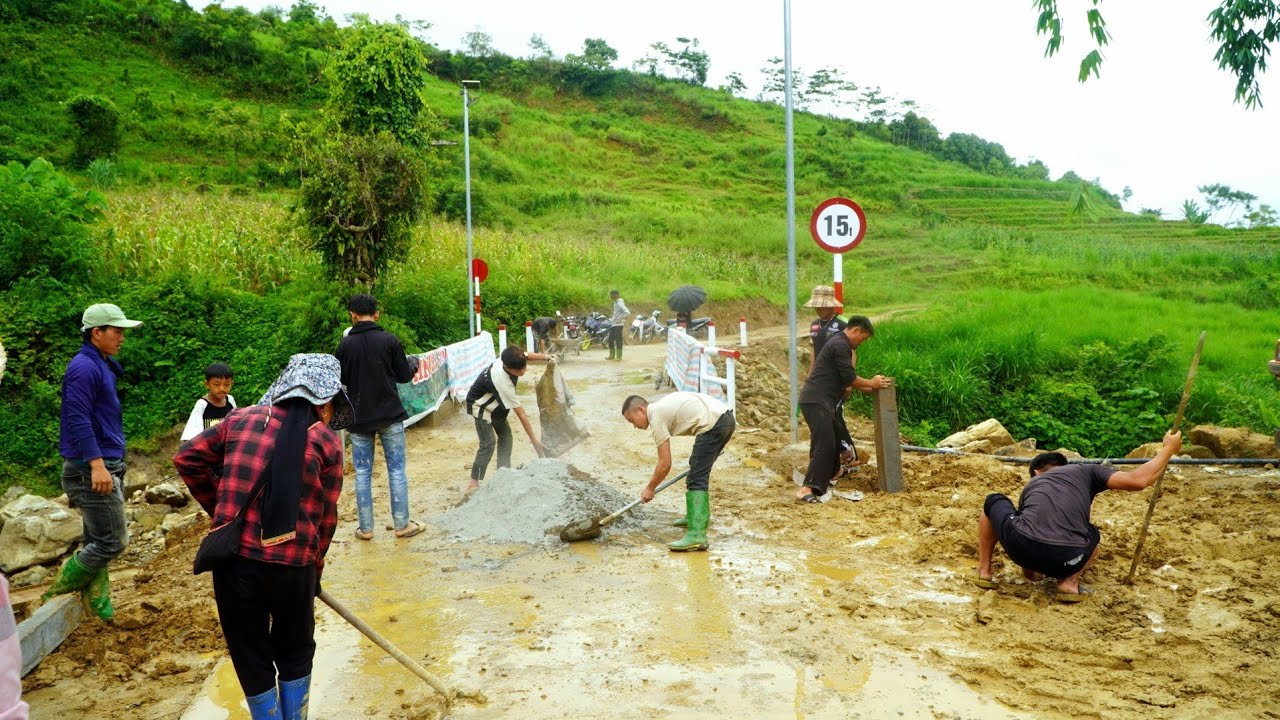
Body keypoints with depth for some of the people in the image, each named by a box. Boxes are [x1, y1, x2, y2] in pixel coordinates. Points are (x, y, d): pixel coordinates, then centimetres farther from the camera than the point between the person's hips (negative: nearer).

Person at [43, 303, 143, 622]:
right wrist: (96, 464, -29)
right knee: (112, 541, -6)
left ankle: (100, 610, 21)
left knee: (98, 542, 13)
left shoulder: (103, 366, 16)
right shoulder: (84, 368, -14)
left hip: (107, 467, 10)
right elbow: (78, 420, -22)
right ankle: (55, 596, 9)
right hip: (91, 469, -10)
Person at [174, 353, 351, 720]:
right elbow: (326, 516, 3)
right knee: (295, 653, 22)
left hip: (233, 556, 2)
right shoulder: (326, 440, 1)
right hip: (292, 562, -2)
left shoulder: (242, 419, 9)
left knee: (251, 658, 17)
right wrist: (314, 567, 16)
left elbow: (188, 459, 10)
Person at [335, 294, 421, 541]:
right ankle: (402, 524, 10)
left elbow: (340, 379, 4)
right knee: (396, 470, 6)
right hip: (390, 416, -1)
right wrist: (413, 366, 19)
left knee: (362, 473, 9)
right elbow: (404, 376, -2)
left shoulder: (345, 344, -3)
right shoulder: (390, 340, -7)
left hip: (359, 418, 1)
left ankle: (366, 528, 11)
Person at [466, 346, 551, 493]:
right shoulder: (502, 383, -41)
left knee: (505, 435, 10)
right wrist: (533, 439, -29)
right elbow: (520, 413, -36)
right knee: (488, 443, -14)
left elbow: (526, 355, 5)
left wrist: (545, 357, -12)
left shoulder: (510, 359, -23)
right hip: (480, 407, -9)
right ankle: (474, 482, -7)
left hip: (495, 404, 9)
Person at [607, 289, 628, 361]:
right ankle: (612, 355, 20)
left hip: (618, 324, -10)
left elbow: (627, 313, -26)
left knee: (618, 340, -5)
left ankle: (619, 356, 1)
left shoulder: (619, 303, -16)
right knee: (610, 340, 11)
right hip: (613, 324, 10)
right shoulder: (616, 303, 14)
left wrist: (620, 319, -26)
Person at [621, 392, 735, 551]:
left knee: (697, 478, -11)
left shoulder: (656, 418, -5)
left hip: (713, 423, -10)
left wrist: (650, 489, 9)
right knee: (700, 472, 24)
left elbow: (665, 464, -4)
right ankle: (695, 517, 35)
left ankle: (697, 535, -21)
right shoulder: (661, 405, 22)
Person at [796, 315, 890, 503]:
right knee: (824, 444, -15)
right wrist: (871, 383, 1)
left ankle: (832, 472, 47)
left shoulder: (840, 343, 21)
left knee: (832, 438, 26)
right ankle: (807, 489, -21)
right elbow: (849, 378, -14)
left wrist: (869, 386, 21)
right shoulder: (840, 345, -13)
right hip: (816, 401, -11)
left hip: (820, 400, 11)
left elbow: (846, 378, 27)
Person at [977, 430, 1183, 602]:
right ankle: (1070, 582, 12)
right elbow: (1137, 480, 9)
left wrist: (1029, 570, 60)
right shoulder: (1085, 471, 26)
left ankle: (984, 572, 31)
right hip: (1066, 561, -1)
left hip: (1020, 548, 1)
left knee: (993, 502, 33)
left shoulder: (1031, 485, 33)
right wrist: (1168, 449, 24)